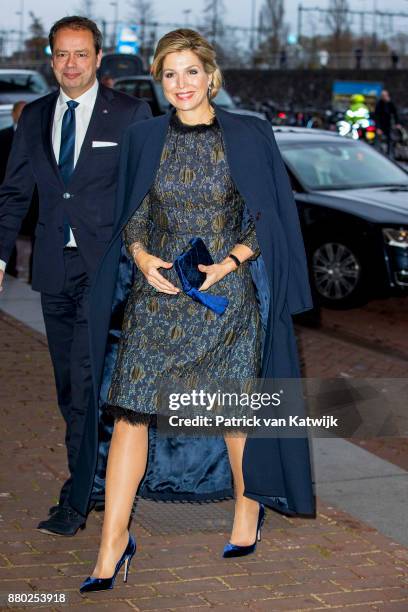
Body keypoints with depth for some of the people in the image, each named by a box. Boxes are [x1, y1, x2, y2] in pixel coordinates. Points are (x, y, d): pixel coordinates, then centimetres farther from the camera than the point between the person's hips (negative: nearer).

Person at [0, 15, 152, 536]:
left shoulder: (131, 115, -1)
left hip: (107, 265, -5)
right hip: (54, 267, 5)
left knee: (86, 377, -13)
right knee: (68, 382, 11)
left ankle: (77, 497, -8)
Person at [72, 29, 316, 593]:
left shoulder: (249, 137, 0)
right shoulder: (144, 139, 7)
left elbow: (268, 217, 2)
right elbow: (132, 218, 12)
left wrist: (228, 262, -12)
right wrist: (141, 256, -7)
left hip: (228, 292, -2)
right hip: (157, 292, 2)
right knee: (130, 409, -5)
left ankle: (249, 504, 33)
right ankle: (114, 541, 0)